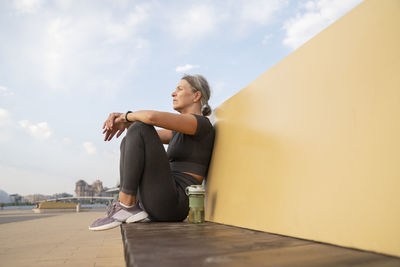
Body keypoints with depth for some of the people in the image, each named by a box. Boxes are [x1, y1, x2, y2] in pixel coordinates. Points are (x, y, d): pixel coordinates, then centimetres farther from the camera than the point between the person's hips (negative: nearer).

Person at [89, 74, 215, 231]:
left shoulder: (201, 123, -7)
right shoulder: (180, 131, 22)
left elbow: (152, 117, -22)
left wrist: (127, 117, -2)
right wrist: (123, 120, 2)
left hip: (171, 204, -9)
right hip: (160, 206, 9)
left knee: (139, 129, -15)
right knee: (128, 142, 13)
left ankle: (126, 205, -14)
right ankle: (133, 207, -2)